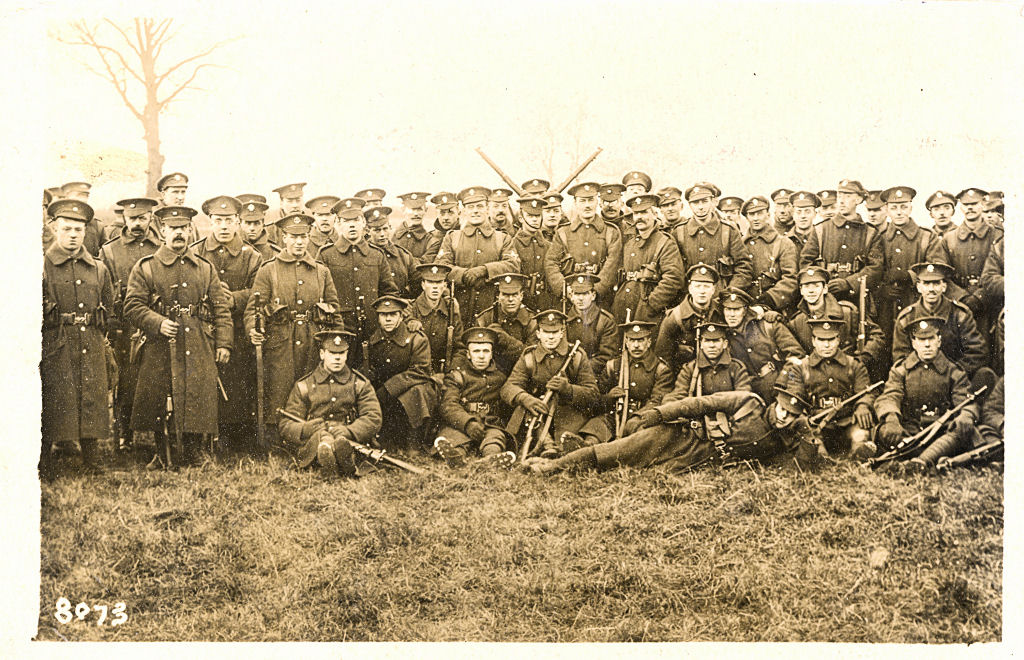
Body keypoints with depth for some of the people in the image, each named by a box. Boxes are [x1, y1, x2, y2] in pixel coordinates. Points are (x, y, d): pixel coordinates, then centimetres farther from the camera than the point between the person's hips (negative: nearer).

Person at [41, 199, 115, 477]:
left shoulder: (99, 269, 11)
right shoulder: (41, 267, -2)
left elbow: (108, 306, 20)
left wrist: (96, 336, 12)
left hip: (92, 348, 4)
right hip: (55, 351, -4)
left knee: (92, 400, 6)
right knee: (53, 404, -3)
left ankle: (91, 461, 15)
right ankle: (45, 464, 7)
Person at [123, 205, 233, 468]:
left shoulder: (206, 268, 13)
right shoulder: (145, 268, 6)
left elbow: (221, 308, 11)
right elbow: (132, 307, 1)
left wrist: (224, 342, 1)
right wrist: (158, 323, -15)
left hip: (199, 348, 1)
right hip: (160, 348, -1)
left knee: (198, 402, -1)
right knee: (158, 404, 1)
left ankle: (191, 455, 12)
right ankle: (161, 454, 17)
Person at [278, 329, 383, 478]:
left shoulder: (360, 384, 16)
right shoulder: (303, 386, 14)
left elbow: (373, 419, 2)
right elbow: (286, 426, 8)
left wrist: (347, 432, -17)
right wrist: (307, 429, -16)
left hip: (350, 440, 1)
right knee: (321, 435, -38)